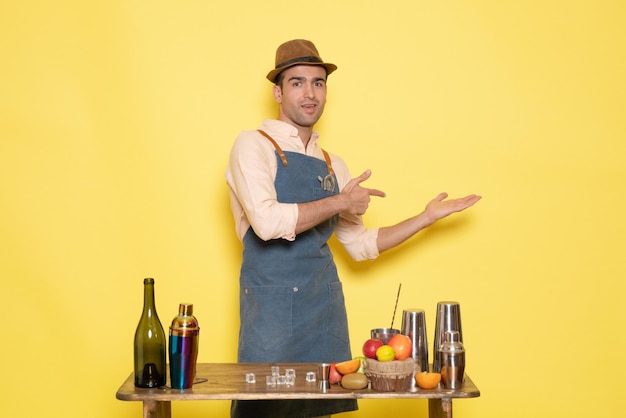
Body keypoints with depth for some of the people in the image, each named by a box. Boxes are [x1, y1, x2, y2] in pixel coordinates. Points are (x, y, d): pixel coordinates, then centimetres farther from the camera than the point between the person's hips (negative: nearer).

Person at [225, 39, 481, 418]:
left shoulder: (333, 165, 14)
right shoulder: (254, 145, -3)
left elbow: (360, 244, 18)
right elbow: (267, 221, -20)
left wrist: (427, 216, 15)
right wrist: (340, 202, -11)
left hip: (325, 307, 5)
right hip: (271, 305, -5)